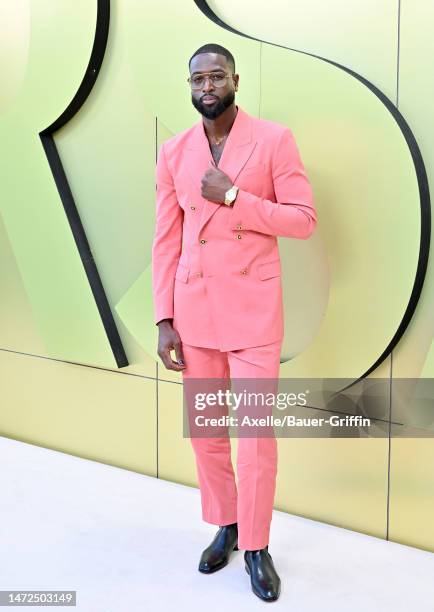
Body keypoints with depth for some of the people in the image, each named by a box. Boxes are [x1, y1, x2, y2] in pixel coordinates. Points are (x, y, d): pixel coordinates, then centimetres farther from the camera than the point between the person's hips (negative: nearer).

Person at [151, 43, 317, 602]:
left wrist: (233, 197, -16)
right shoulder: (173, 153, 5)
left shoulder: (274, 139, -4)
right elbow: (166, 242, 4)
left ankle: (256, 546, 18)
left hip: (253, 310, -3)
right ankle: (225, 526, 32)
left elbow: (304, 220, -7)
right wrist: (164, 320, -1)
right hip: (194, 310, 4)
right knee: (204, 428, 12)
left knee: (256, 432, 0)